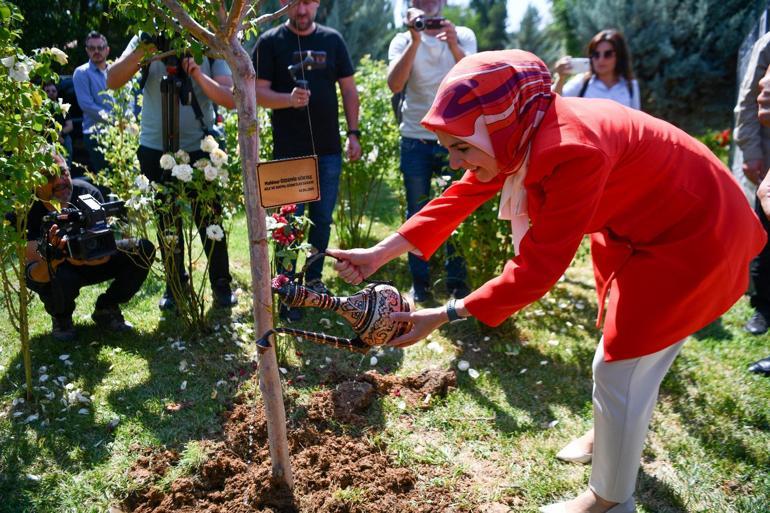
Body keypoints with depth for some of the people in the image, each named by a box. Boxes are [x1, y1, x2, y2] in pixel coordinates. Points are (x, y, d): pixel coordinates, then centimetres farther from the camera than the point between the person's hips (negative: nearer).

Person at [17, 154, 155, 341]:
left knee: (144, 250, -17)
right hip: (54, 269, -3)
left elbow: (105, 254, -26)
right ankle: (60, 317, 0)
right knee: (62, 279, -38)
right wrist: (54, 257, -59)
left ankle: (105, 309, 3)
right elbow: (38, 274, -35)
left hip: (91, 260, 3)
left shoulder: (87, 192, -24)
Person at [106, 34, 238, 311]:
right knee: (168, 223, 11)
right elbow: (112, 81, -15)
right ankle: (174, 285, 26)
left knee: (209, 220, 1)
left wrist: (198, 74, -26)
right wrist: (142, 50, -27)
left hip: (200, 148, -1)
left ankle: (221, 285, 17)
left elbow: (231, 100, -13)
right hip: (156, 150, 1)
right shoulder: (146, 43, -3)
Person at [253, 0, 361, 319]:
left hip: (329, 149, 3)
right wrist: (289, 99, -24)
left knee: (322, 218, 11)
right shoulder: (270, 42, -1)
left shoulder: (332, 39, 7)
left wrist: (353, 133, 3)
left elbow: (348, 89, 10)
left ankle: (313, 279, 27)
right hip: (289, 151, -3)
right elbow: (259, 92, -6)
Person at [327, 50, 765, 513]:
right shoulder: (519, 133, -11)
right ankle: (617, 438, 49)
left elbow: (540, 265, -34)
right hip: (639, 222, 9)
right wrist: (380, 253, -14)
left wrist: (444, 316, -33)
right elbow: (460, 198, -8)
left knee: (619, 370, -2)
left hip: (692, 233, -9)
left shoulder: (572, 150, -38)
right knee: (624, 348, 24)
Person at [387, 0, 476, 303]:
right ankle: (419, 282, 16)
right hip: (416, 140, 0)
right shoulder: (403, 41, 3)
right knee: (418, 214, 7)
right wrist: (416, 41, -25)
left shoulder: (464, 36, 4)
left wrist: (453, 44, -32)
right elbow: (394, 84, -15)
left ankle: (457, 281, 15)